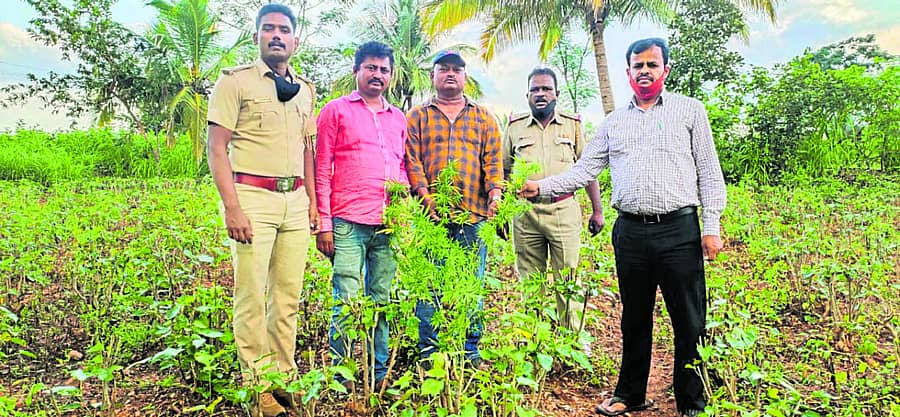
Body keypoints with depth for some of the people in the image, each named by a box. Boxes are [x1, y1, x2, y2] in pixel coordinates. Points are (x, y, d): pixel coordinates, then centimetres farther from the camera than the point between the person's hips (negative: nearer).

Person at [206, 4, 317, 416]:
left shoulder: (304, 89, 17)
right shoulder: (235, 81, 1)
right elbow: (217, 149, -4)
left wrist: (313, 202, 13)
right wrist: (232, 208, -13)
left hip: (295, 201, 5)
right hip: (253, 196, -5)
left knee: (288, 296, 7)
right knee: (251, 298, -3)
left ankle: (283, 376, 19)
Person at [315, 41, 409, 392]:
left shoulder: (399, 119, 20)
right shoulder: (336, 111, 7)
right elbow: (321, 171, 2)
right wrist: (324, 224, -5)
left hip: (389, 226, 4)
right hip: (348, 223, -4)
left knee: (381, 301, 8)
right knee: (347, 302, -5)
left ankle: (379, 372, 18)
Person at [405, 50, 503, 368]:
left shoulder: (483, 118, 18)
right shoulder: (417, 117, 13)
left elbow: (493, 159, 9)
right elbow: (412, 159, 2)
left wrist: (495, 192, -9)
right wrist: (425, 196, -12)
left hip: (474, 214, 1)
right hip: (431, 214, -1)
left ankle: (471, 350, 15)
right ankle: (428, 351, 11)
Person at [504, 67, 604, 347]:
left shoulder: (573, 124, 9)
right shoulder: (515, 127, 10)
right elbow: (503, 171, 14)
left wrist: (597, 210, 5)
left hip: (564, 210, -1)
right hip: (524, 212, 1)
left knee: (569, 277, -1)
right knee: (529, 280, 8)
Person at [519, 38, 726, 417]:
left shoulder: (689, 110, 7)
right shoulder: (614, 122, 15)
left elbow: (709, 172, 4)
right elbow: (584, 170, 12)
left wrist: (712, 226, -4)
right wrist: (542, 187, -1)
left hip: (679, 230, -2)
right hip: (630, 232, 3)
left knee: (689, 321, 2)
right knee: (634, 318, 13)